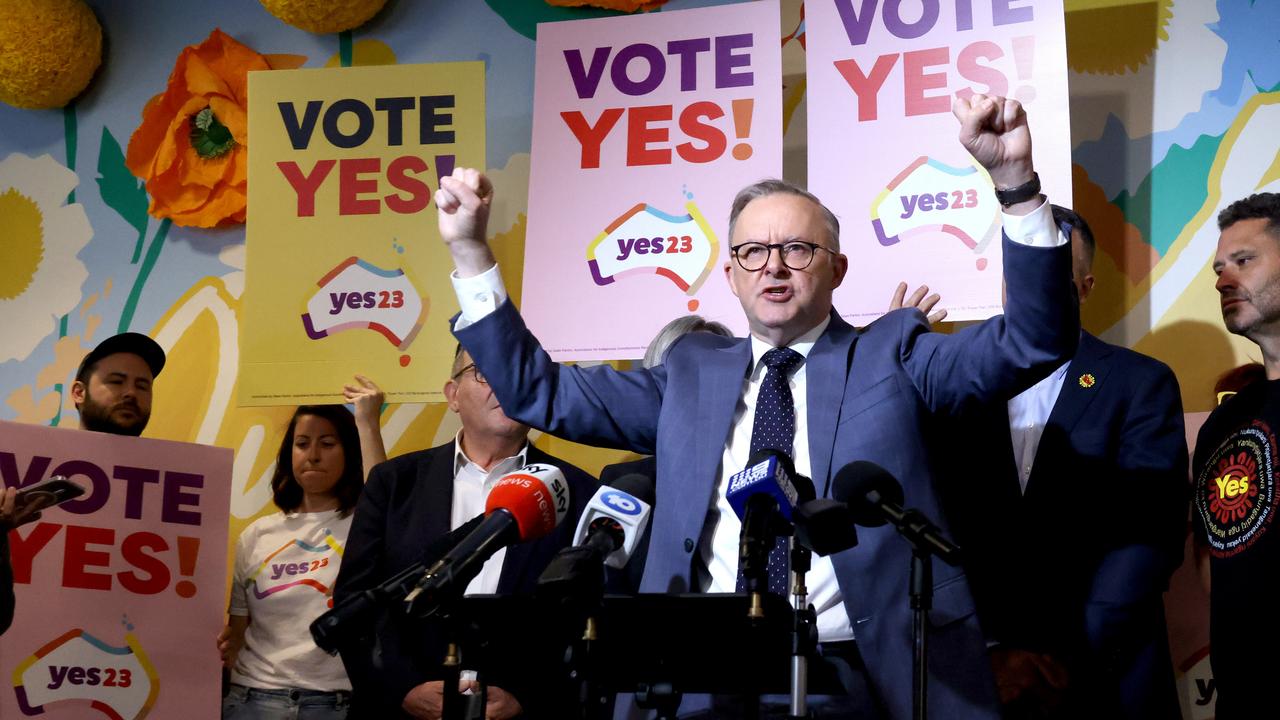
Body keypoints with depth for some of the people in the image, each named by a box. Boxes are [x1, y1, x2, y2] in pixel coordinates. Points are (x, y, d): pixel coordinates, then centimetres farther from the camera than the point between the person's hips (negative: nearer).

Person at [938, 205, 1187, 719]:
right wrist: (993, 649, -11)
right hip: (980, 673, 2)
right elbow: (952, 526, 0)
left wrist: (1070, 658, -17)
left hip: (1105, 678, -2)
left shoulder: (1142, 383, 0)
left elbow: (1152, 532, -9)